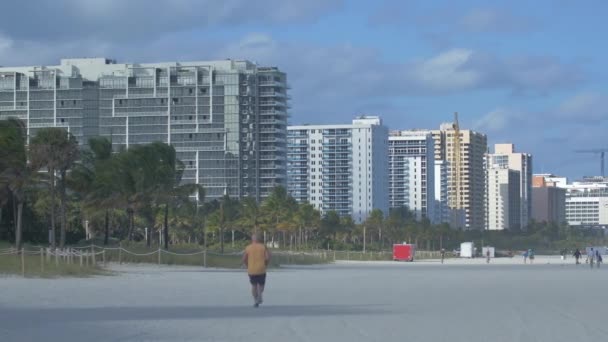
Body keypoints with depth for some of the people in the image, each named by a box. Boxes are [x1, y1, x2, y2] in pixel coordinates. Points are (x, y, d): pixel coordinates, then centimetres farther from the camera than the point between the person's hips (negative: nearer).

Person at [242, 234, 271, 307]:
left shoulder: (248, 248, 0)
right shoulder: (263, 247, 0)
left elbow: (244, 259, -3)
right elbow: (268, 257, -8)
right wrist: (265, 265, 7)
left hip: (251, 270, 0)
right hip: (261, 270, 0)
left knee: (254, 285, 15)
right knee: (261, 284, 15)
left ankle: (255, 300, 5)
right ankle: (259, 294, -14)